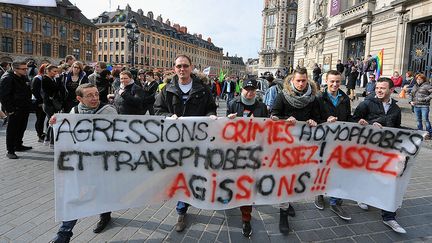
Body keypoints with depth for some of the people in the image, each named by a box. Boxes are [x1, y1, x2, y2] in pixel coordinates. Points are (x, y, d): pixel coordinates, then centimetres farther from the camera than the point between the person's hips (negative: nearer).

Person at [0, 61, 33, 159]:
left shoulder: (24, 77, 11)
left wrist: (28, 105, 14)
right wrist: (10, 109, -19)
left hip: (24, 108, 8)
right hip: (15, 110, -8)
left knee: (22, 128, 17)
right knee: (12, 130, -1)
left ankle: (18, 145, 32)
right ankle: (10, 151, 7)